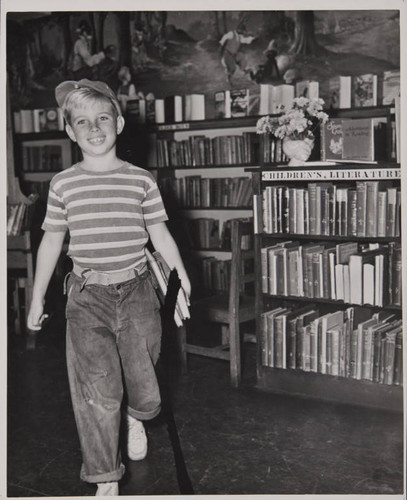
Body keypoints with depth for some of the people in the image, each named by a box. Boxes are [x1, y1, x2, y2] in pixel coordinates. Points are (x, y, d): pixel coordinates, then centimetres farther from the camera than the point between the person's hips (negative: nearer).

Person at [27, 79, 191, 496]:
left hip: (136, 290, 1)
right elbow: (51, 241, 10)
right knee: (97, 389, -5)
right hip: (87, 295, 0)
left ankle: (135, 417, 46)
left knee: (142, 385, 6)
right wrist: (37, 297, 13)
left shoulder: (141, 180, 2)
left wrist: (181, 274, -3)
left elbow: (159, 234, 7)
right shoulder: (63, 184, 3)